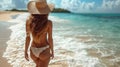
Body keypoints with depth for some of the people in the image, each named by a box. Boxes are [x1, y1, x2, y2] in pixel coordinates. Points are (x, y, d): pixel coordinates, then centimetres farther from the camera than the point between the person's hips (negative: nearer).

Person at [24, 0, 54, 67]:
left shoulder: (28, 21, -11)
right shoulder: (48, 23, -18)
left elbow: (28, 38, -6)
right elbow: (50, 39, -10)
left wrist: (25, 51, 6)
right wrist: (52, 51, 5)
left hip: (33, 50, 4)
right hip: (44, 51, -3)